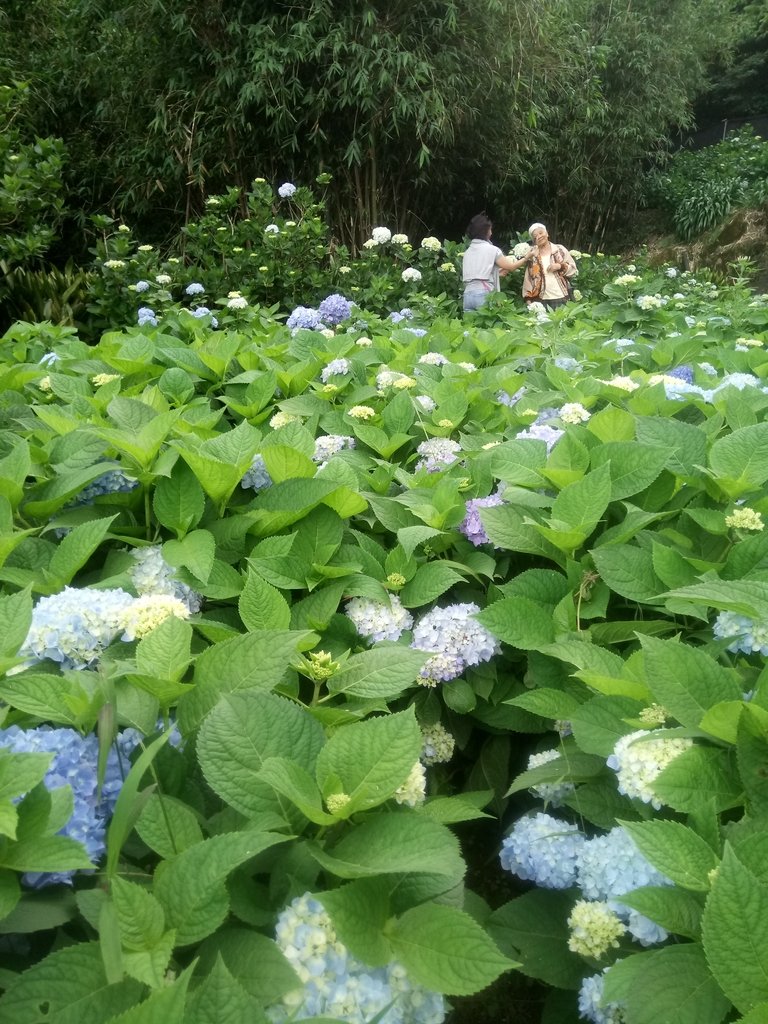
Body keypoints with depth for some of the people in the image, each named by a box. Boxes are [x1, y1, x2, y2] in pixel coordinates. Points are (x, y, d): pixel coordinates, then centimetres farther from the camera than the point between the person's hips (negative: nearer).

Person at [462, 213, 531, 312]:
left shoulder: (467, 252, 15)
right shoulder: (491, 249, -1)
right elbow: (511, 267, 6)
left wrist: (498, 273, 27)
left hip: (468, 294, 5)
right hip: (484, 294, -5)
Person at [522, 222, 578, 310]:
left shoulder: (560, 249, 6)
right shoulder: (531, 254, 6)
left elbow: (574, 270, 6)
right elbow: (527, 278, 4)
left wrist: (560, 266, -11)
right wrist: (528, 298, -4)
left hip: (561, 298, 0)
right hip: (540, 300, 0)